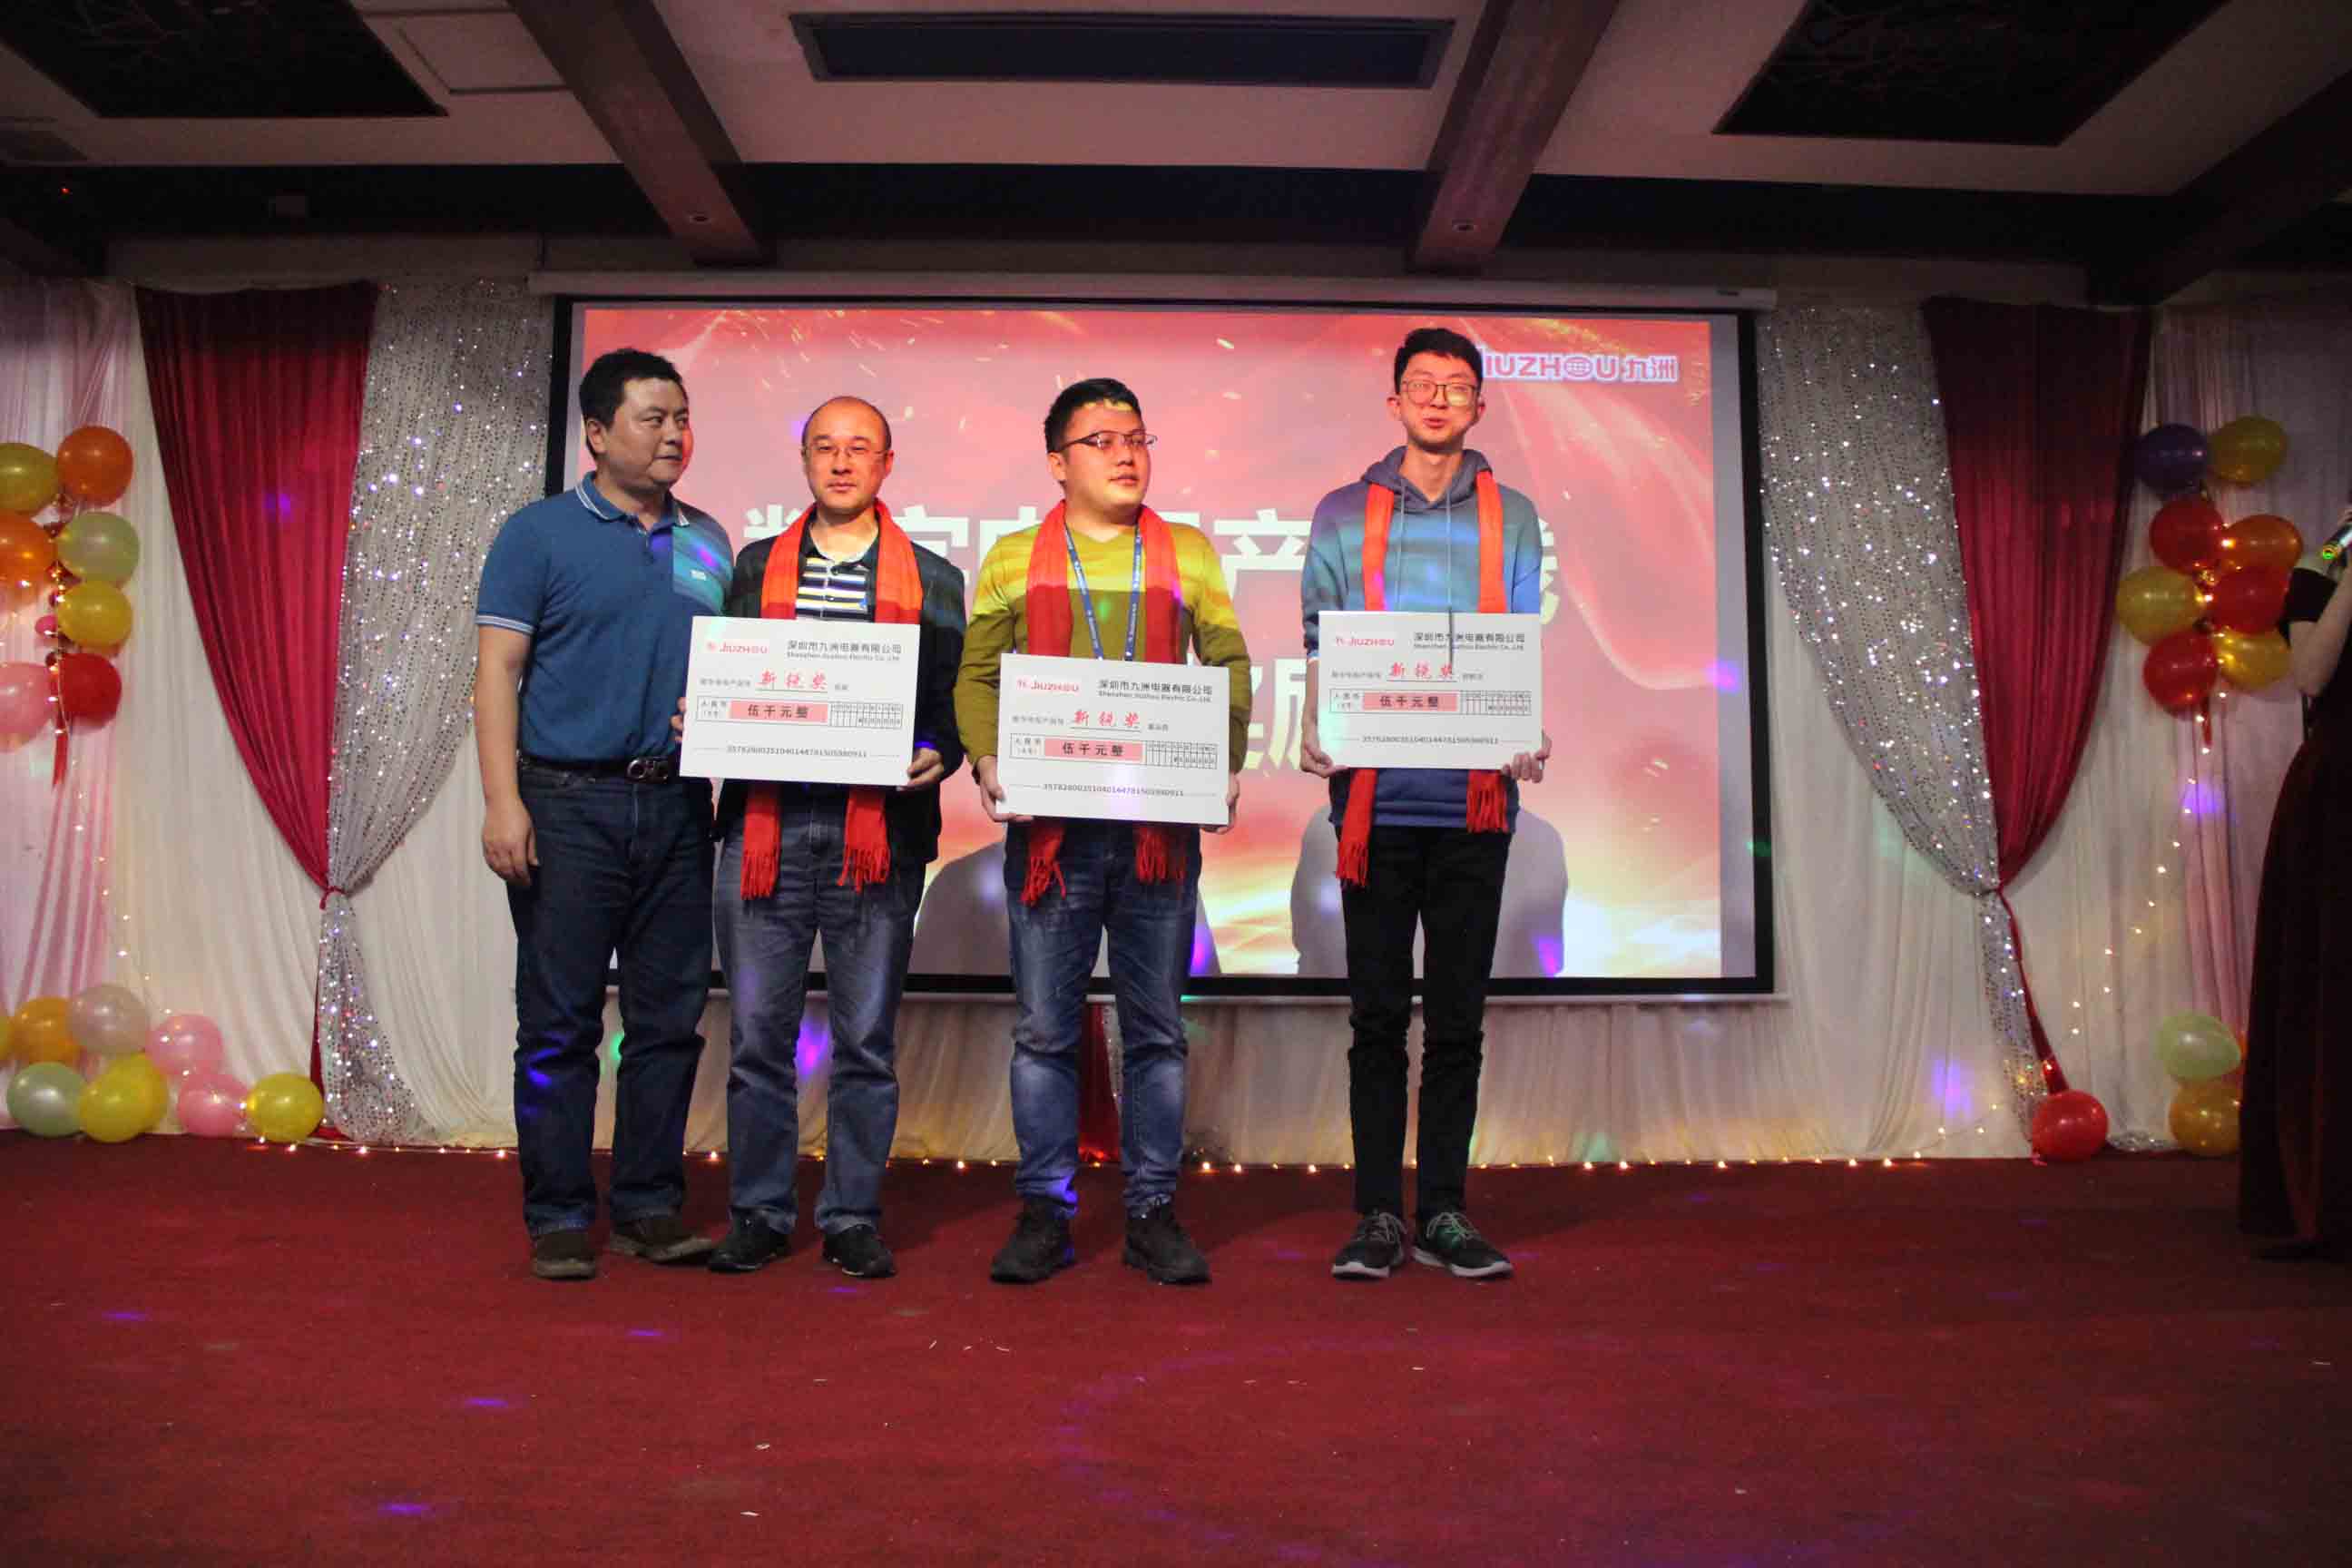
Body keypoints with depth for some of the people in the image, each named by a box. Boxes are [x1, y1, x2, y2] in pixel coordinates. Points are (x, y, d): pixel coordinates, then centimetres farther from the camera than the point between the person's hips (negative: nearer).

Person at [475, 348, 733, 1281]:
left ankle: (649, 1209, 17)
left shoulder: (706, 542, 14)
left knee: (669, 1018, 7)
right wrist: (504, 801, -13)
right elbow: (498, 672, -3)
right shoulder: (540, 534, 2)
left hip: (679, 807, 4)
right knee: (560, 1022, 1)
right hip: (571, 803, -4)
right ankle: (558, 1219, 11)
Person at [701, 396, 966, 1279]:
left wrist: (936, 760, -11)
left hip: (878, 833, -1)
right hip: (764, 828, 1)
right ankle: (759, 1215, 18)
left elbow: (953, 704, 9)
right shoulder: (755, 567, 15)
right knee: (757, 1033, 4)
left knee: (867, 1039, 4)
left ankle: (853, 1220, 16)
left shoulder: (932, 583, 10)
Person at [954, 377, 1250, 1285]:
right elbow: (978, 675, 7)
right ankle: (1045, 1211, 15)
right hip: (1048, 820, 0)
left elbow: (1230, 667, 10)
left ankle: (1152, 1213, 16)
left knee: (1156, 1029, 6)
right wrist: (987, 761, -10)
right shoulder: (1015, 558, 9)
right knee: (1045, 1029, 4)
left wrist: (1226, 765, -5)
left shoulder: (1189, 555, 11)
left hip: (1162, 821, 1)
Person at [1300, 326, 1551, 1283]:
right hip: (1377, 798, -1)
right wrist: (1315, 728, -12)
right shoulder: (1343, 516, 10)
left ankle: (1446, 1213, 15)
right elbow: (1321, 647, 7)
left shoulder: (1511, 518, 12)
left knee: (1457, 1016, 6)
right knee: (1378, 1015, 3)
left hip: (1475, 800, 1)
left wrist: (1529, 734, -11)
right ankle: (1379, 1215, 12)